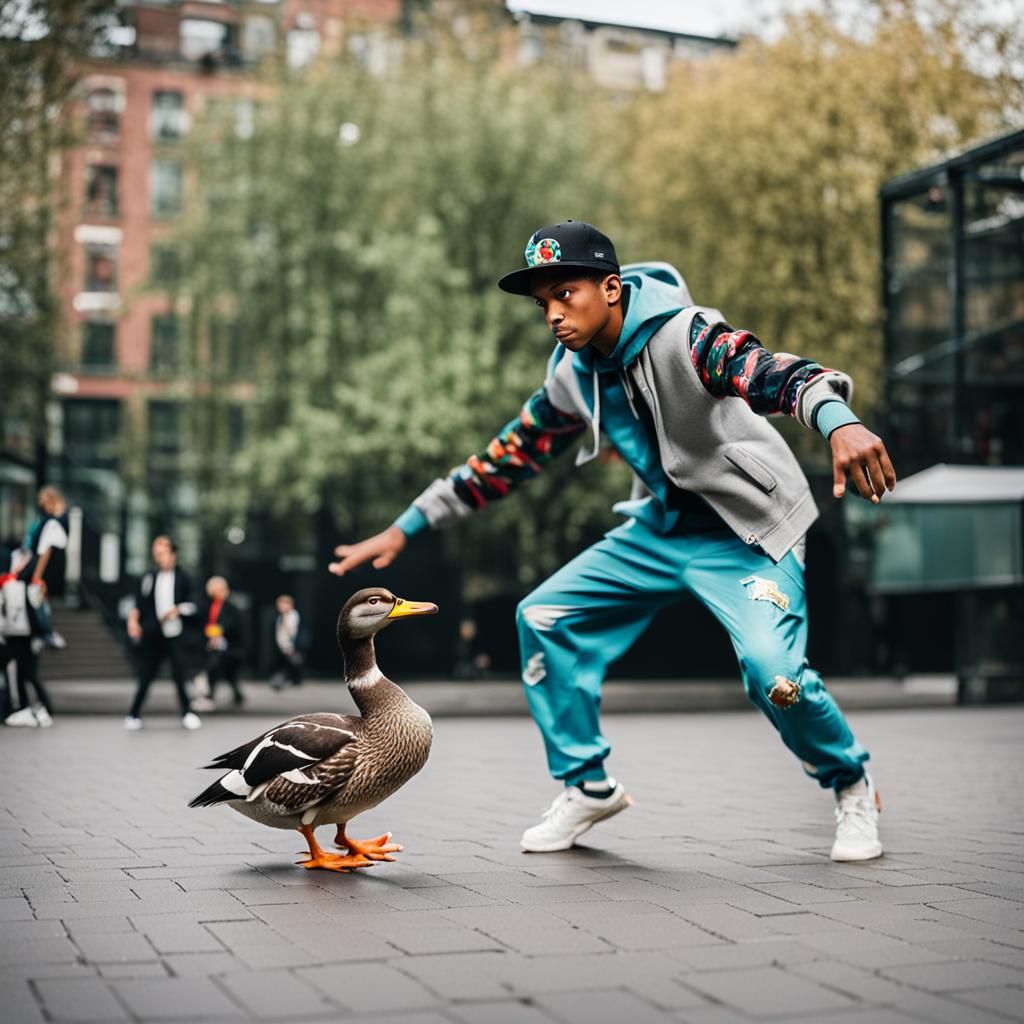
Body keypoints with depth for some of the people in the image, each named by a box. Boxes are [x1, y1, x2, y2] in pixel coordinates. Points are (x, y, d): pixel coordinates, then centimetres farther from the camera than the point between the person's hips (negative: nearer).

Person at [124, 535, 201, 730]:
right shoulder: (148, 578, 6)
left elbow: (193, 604, 4)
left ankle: (187, 713, 8)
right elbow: (138, 604, 7)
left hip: (175, 635, -1)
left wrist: (178, 610, -12)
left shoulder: (182, 578, 3)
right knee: (145, 676, 3)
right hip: (151, 635, 1)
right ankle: (134, 714, 16)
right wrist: (133, 619, -9)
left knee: (180, 674, -6)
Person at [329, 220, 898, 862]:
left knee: (772, 668, -28)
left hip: (748, 528, -7)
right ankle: (588, 788, 17)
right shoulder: (575, 375, -1)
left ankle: (853, 789, 4)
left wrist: (839, 421, -64)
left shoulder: (684, 334, -24)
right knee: (544, 616, 2)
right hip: (663, 526, 7)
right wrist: (407, 527, 8)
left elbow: (770, 372, -41)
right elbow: (511, 456, 8)